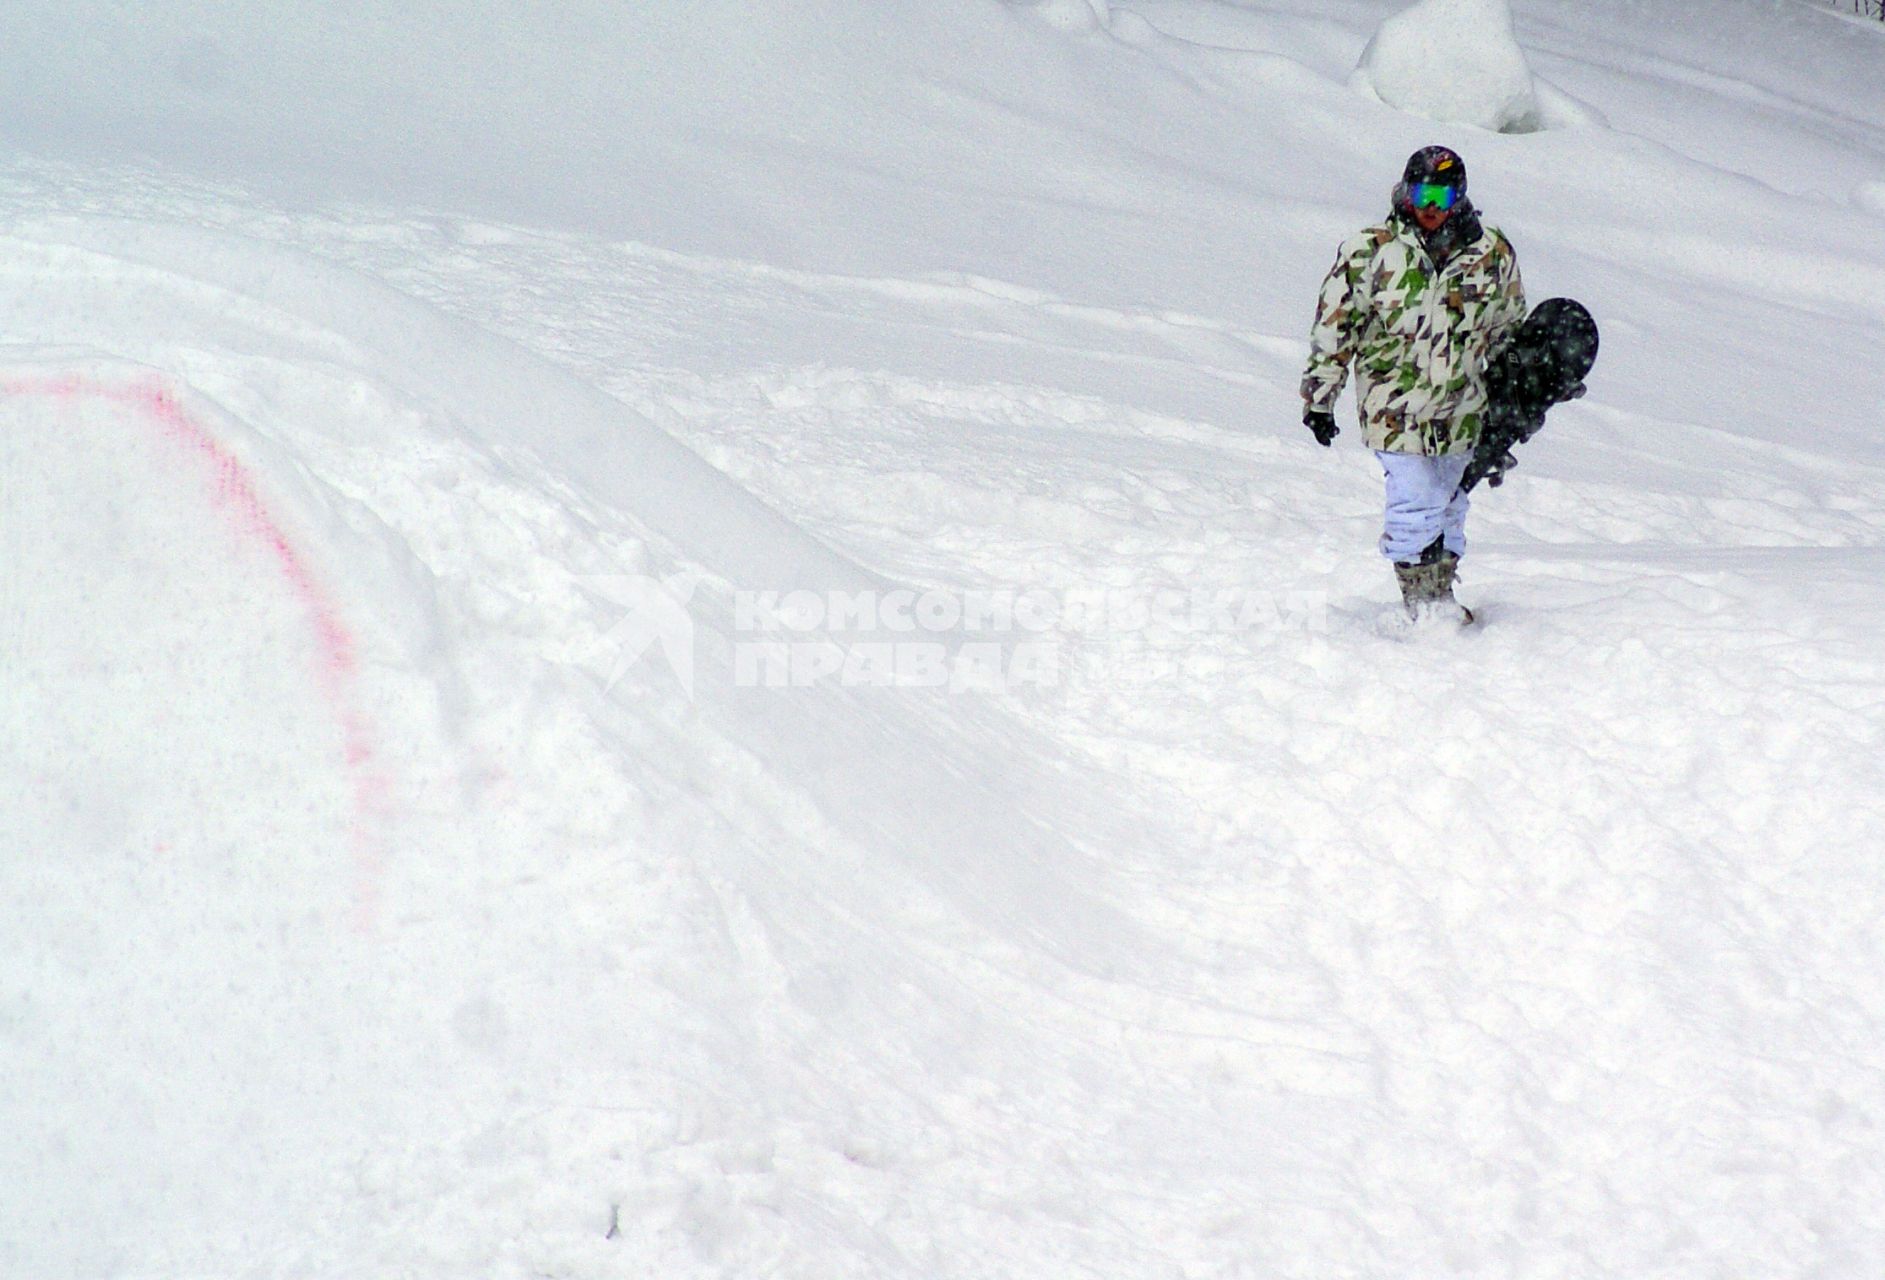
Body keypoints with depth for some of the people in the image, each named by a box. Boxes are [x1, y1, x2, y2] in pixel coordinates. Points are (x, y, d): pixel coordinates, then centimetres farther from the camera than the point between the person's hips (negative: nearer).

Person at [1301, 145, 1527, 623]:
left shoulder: (1492, 253, 3)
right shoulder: (1368, 252, -7)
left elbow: (1510, 328, 16)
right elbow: (1333, 327, -2)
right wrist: (1319, 398, -1)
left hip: (1462, 410, 4)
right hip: (1396, 407, -4)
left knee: (1451, 504, 14)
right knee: (1416, 503, -9)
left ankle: (1441, 594, 29)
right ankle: (1418, 601, 6)